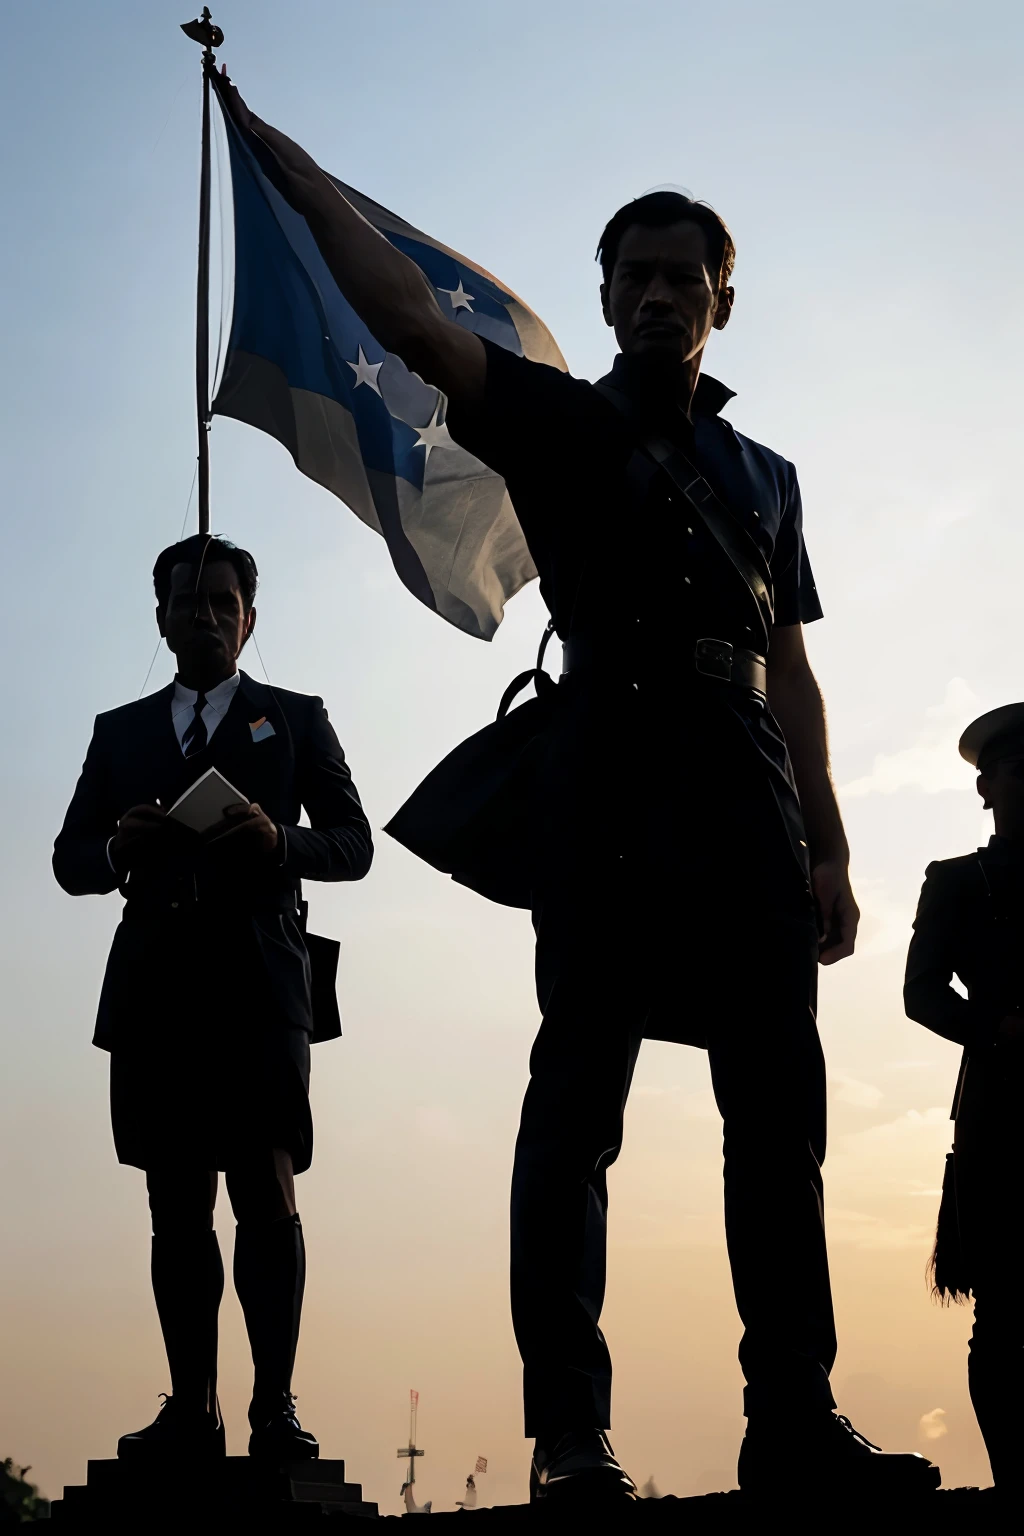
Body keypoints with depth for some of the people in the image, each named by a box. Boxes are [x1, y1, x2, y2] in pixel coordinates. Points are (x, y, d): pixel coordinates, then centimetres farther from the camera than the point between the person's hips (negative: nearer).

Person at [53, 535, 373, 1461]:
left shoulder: (296, 720, 15)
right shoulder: (120, 731, 20)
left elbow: (353, 846, 7)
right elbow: (70, 860, 15)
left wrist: (278, 840, -13)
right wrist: (117, 848, -8)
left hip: (259, 978, -3)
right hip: (155, 984, 3)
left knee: (267, 1189, -12)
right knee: (177, 1203, 2)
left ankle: (276, 1409, -12)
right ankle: (192, 1411, 3)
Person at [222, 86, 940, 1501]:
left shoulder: (763, 472, 25)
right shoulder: (559, 420, 14)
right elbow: (403, 309, 3)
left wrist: (828, 846, 13)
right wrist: (274, 147, 1)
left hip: (745, 783, 4)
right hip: (609, 761, -4)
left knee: (780, 1104, -1)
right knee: (580, 1092, -8)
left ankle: (794, 1418, 2)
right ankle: (569, 1434, -7)